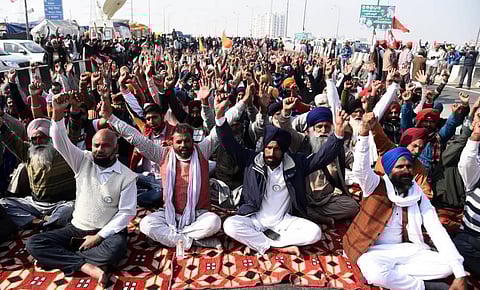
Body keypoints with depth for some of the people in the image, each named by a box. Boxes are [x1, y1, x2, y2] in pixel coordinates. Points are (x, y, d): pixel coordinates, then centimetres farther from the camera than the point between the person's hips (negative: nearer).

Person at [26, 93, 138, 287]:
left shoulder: (126, 176, -9)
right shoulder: (83, 161, 1)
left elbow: (127, 212, -11)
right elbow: (60, 142, -12)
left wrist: (99, 236, -16)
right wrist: (58, 112, -28)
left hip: (107, 231, -3)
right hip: (76, 229, 4)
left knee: (117, 247, -36)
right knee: (34, 243, -14)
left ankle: (58, 257, -16)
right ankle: (87, 266, -25)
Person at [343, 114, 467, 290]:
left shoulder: (418, 196, 2)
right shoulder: (376, 186, -7)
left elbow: (438, 232, -4)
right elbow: (360, 169, -29)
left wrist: (460, 275, -13)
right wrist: (364, 133, -42)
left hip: (404, 250, 4)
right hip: (374, 250, -4)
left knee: (447, 266, -14)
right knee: (375, 272, -36)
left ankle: (389, 275, -15)